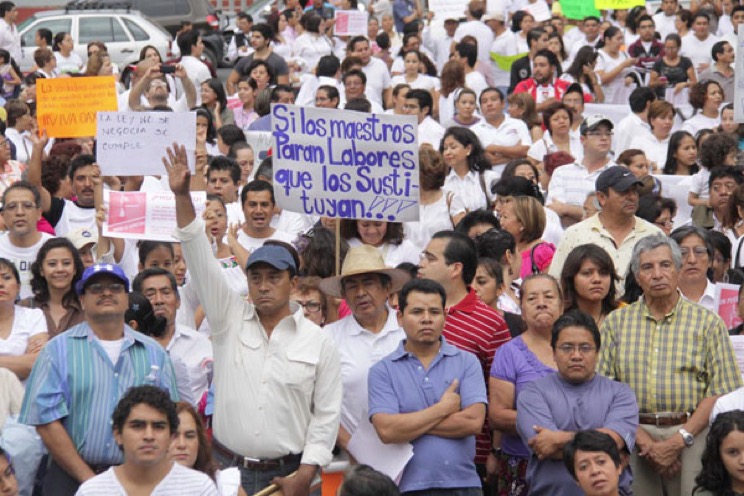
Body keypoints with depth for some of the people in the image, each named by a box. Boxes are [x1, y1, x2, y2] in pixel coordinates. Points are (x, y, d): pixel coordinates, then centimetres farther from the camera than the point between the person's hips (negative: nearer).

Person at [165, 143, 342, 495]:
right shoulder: (229, 319, 4)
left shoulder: (319, 342, 2)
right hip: (227, 467, 1)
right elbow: (201, 260, -4)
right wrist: (182, 195, -14)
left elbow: (326, 413, 2)